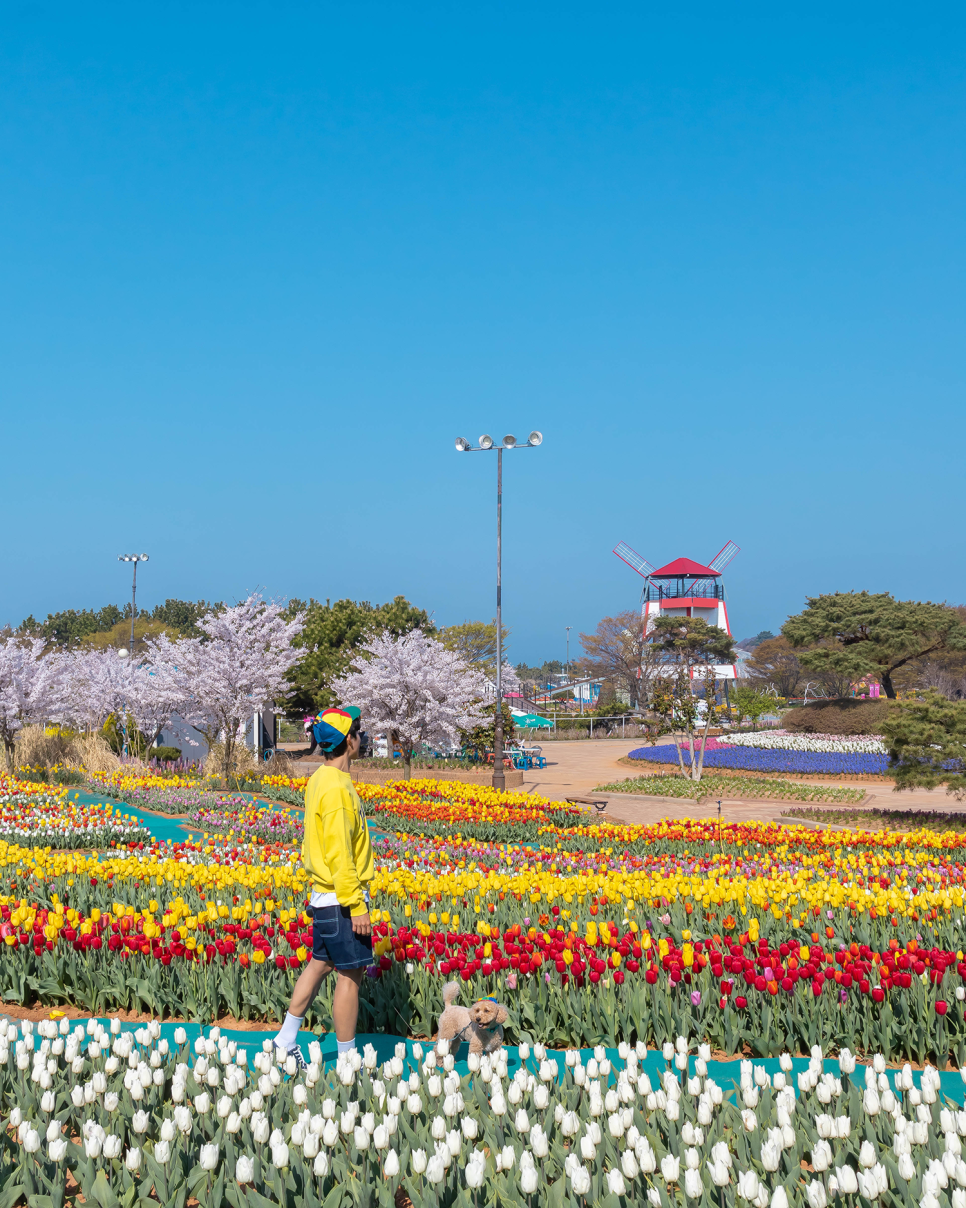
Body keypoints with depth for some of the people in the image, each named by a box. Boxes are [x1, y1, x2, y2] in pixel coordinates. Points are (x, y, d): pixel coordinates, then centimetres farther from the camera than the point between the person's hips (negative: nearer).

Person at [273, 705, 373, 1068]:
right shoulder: (336, 788, -21)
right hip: (341, 899, -10)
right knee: (350, 973, -1)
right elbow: (340, 854, -23)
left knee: (320, 964, 18)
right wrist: (357, 907, -20)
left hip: (323, 896, 10)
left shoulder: (320, 779, 10)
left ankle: (285, 1042, 24)